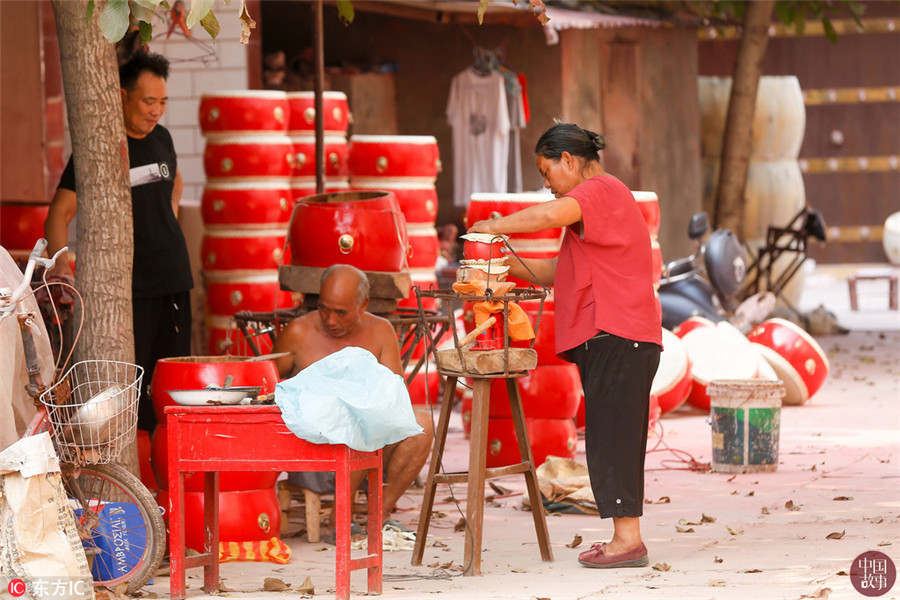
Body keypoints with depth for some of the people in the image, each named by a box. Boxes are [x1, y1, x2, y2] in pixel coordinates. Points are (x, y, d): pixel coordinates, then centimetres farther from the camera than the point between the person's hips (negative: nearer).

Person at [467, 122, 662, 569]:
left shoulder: (600, 190, -6)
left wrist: (496, 226, -16)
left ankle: (628, 539, -12)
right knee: (612, 437, 9)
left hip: (615, 336, -11)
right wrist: (506, 263, 14)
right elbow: (559, 273, 26)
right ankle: (625, 539, 9)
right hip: (609, 337, 11)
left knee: (613, 436, -11)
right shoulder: (602, 197, 27)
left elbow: (551, 214, -29)